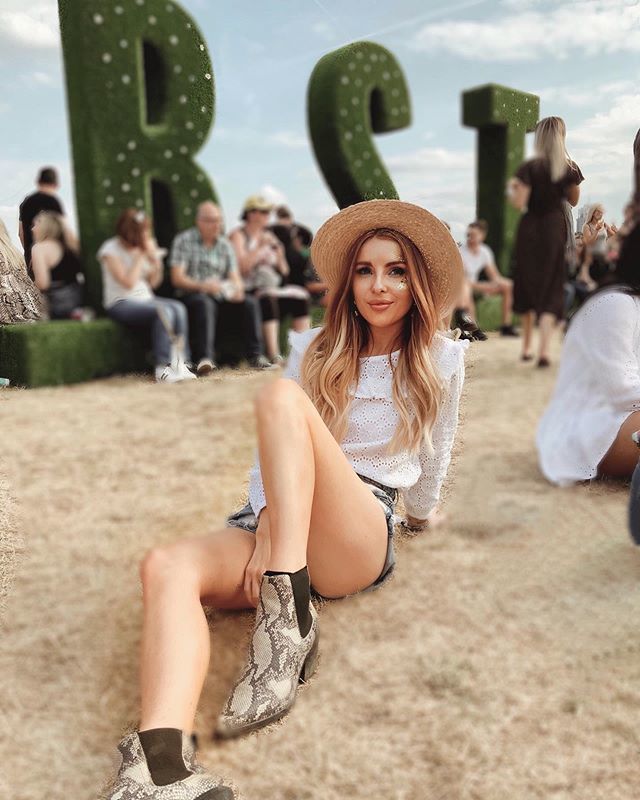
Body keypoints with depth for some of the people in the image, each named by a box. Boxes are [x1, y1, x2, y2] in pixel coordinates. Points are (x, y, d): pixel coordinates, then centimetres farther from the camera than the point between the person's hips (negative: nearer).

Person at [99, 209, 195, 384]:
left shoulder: (145, 246, 9)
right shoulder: (111, 249, -7)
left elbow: (154, 282, 13)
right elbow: (128, 282, -18)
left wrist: (156, 260, -5)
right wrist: (141, 256, -13)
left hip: (145, 298, 6)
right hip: (120, 303, -6)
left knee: (178, 308, -24)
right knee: (164, 312, -32)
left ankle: (180, 363, -27)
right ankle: (163, 368, -31)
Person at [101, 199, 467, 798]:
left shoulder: (440, 361, 7)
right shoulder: (314, 349, 13)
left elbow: (432, 460, 17)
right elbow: (269, 456, 4)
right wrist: (266, 527, -11)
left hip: (361, 542, -3)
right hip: (276, 524, 3)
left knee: (283, 398, -28)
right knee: (167, 567, -29)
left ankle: (289, 621, -34)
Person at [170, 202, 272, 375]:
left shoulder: (224, 244, 14)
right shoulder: (184, 240, -1)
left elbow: (234, 275, 8)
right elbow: (177, 278, -10)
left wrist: (237, 288, -17)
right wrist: (202, 285, -27)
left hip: (220, 294, 5)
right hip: (192, 294, -5)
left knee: (250, 302, -19)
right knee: (204, 303, -38)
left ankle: (255, 356, -19)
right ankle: (205, 359, -47)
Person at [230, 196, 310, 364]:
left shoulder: (267, 236, 21)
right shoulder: (238, 235, 1)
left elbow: (284, 271, 19)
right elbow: (241, 268, -15)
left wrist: (279, 251, 2)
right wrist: (260, 248, -13)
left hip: (272, 289, 7)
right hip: (248, 291, -7)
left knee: (300, 296, -16)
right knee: (268, 298, -36)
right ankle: (274, 356, -42)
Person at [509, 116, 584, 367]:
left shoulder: (530, 167, -11)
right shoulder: (570, 168, -1)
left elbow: (519, 203, -15)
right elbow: (574, 200, 11)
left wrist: (512, 188, 4)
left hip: (530, 228, -1)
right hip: (556, 228, 2)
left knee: (527, 282, 14)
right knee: (550, 289, 2)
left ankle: (527, 347, 21)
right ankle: (544, 350, -13)